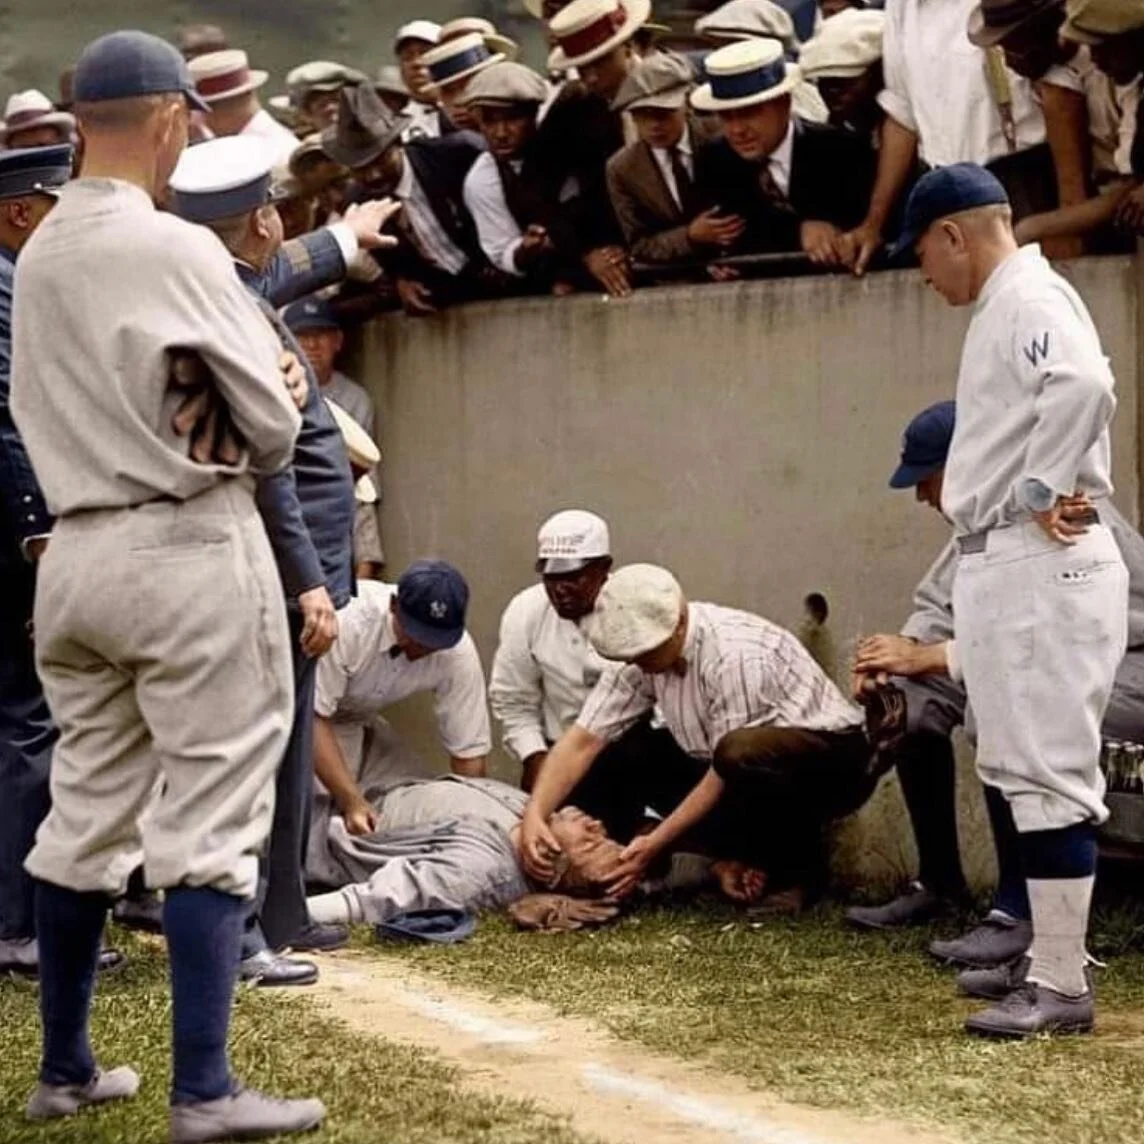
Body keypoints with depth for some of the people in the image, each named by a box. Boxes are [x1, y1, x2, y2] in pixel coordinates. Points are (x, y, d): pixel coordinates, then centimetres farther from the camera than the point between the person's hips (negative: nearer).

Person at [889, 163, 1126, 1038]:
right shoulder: (1003, 308, 19)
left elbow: (1085, 385, -31)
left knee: (1045, 769, -9)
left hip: (1043, 565, -11)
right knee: (1020, 767, 17)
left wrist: (1047, 490, -23)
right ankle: (1053, 953, 26)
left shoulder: (1029, 300, -13)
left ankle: (1061, 985, -6)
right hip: (1000, 564, 11)